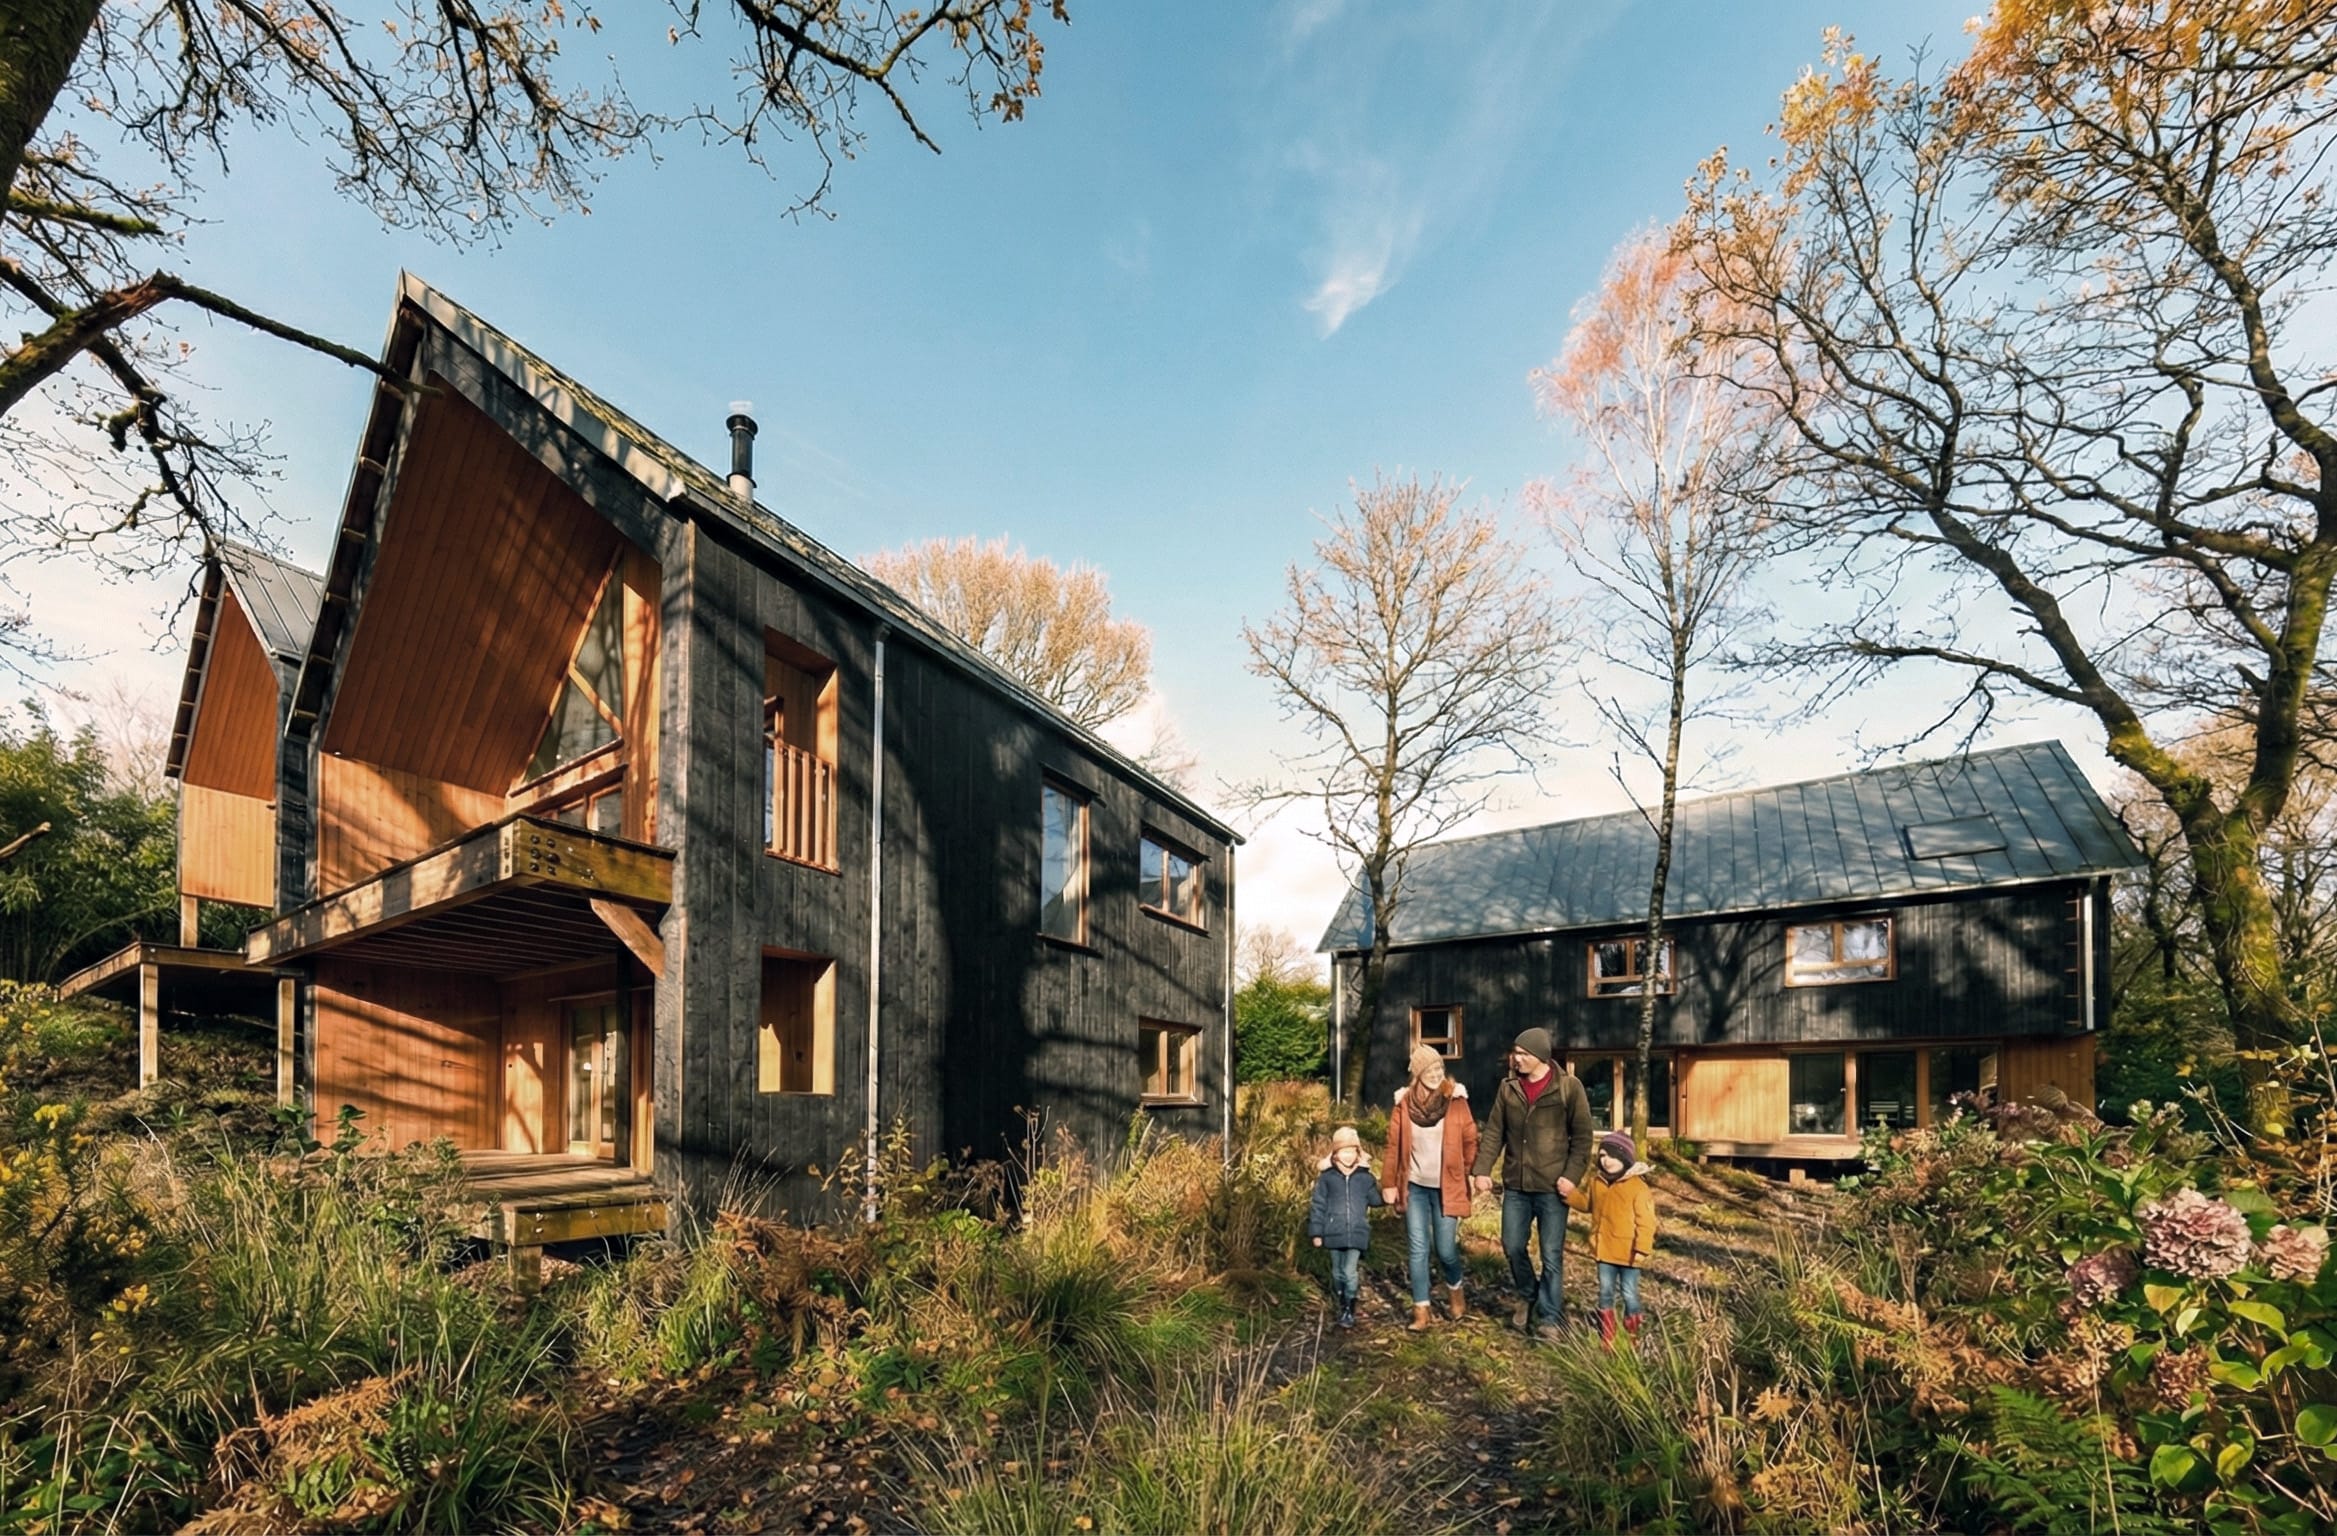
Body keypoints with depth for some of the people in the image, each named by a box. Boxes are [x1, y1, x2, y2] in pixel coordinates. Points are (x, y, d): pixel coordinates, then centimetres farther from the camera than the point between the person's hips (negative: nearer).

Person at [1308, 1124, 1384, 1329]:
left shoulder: (1365, 1177, 3)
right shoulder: (1326, 1177, -2)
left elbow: (1376, 1199, 12)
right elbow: (1318, 1206, 0)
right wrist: (1316, 1233, 0)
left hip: (1357, 1235, 0)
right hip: (1334, 1234, 1)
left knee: (1350, 1273, -6)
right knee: (1338, 1273, 13)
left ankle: (1349, 1308, 9)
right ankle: (1342, 1302, 34)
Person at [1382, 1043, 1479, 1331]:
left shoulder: (1456, 1100, -7)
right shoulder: (1404, 1103, -4)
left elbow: (1470, 1141, -1)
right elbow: (1393, 1146, 0)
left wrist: (1467, 1176, -3)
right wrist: (1389, 1183, -1)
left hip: (1446, 1187, -1)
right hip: (1414, 1187, 1)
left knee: (1445, 1249, 3)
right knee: (1418, 1250, 2)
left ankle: (1455, 1293, 33)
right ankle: (1421, 1310, 14)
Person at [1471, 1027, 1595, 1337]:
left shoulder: (1568, 1087, -8)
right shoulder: (1508, 1088, 3)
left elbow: (1583, 1136, -5)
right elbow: (1494, 1132, 6)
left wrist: (1572, 1175, -13)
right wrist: (1483, 1169, -3)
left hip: (1551, 1187, -4)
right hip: (1515, 1184, 4)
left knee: (1552, 1255, 3)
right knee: (1513, 1246, 11)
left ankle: (1550, 1317, 18)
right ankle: (1528, 1296, 36)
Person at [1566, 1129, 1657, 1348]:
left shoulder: (1638, 1187, -15)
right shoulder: (1595, 1182, 3)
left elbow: (1646, 1221, -14)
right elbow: (1585, 1202, 19)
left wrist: (1642, 1248, -18)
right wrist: (1570, 1193, 1)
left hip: (1627, 1253, -5)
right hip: (1604, 1251, 5)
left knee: (1629, 1295, 6)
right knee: (1605, 1293, 13)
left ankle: (1633, 1341, 20)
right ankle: (1606, 1338, 24)